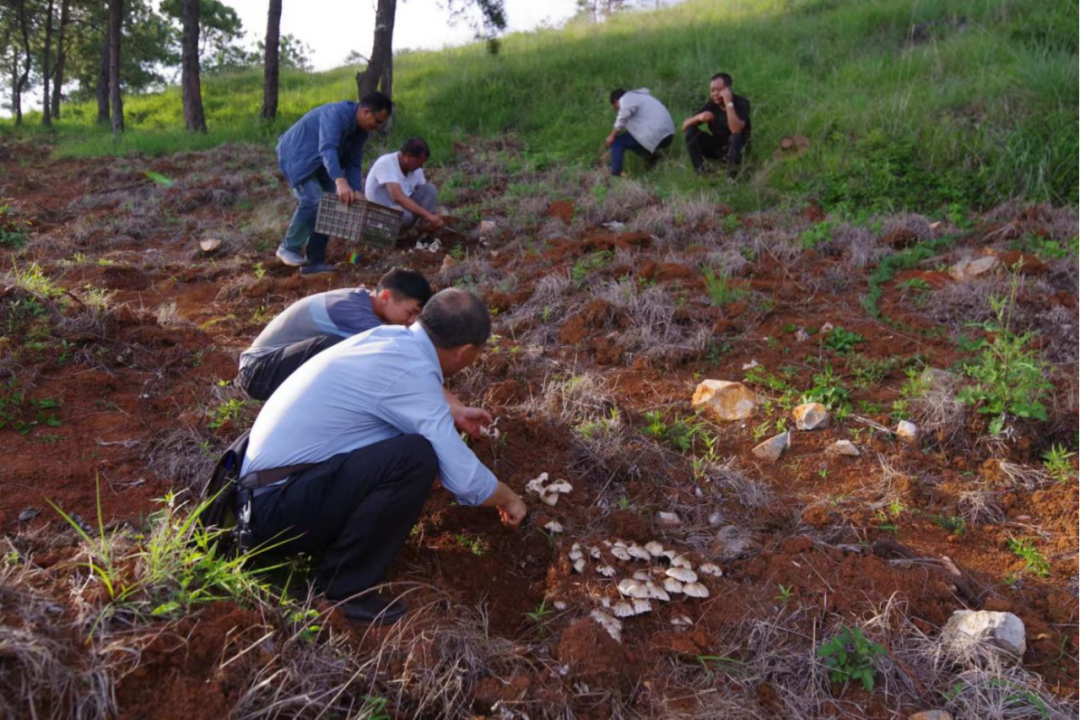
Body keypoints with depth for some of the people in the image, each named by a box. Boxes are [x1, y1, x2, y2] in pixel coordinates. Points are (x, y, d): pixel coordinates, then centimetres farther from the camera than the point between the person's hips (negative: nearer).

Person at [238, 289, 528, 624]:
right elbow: (464, 479, -18)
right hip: (277, 508, -9)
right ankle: (342, 585, -8)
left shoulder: (390, 336, 4)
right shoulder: (411, 373, -22)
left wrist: (453, 412, 40)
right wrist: (510, 499, 2)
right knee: (416, 456, -26)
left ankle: (330, 541, 15)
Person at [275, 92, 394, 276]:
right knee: (313, 200, -24)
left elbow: (353, 163, 3)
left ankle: (313, 261, 6)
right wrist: (340, 181, -58)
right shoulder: (336, 114, -29)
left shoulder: (362, 130, -1)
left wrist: (356, 191, -13)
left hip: (319, 162, 9)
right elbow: (327, 149, -44)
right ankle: (288, 249, -5)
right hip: (297, 155, -9)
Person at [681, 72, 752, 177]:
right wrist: (698, 117, -30)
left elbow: (736, 130, -37)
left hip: (737, 149, -4)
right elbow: (685, 126, -9)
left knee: (736, 137, -38)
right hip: (716, 147, 5)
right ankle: (699, 171, -15)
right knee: (690, 131, -15)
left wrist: (729, 103, -36)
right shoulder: (711, 104, -6)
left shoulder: (741, 103, -18)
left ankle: (732, 176, -23)